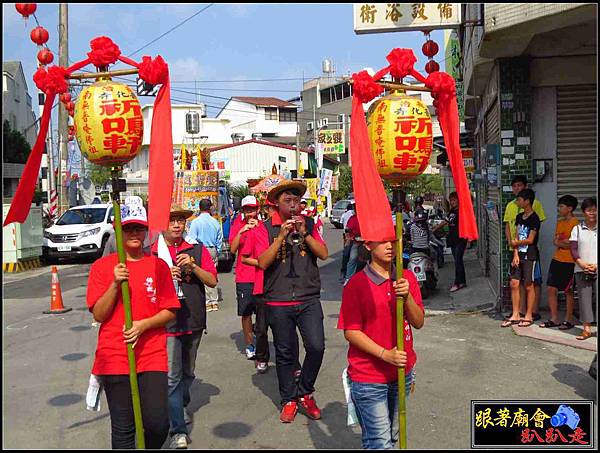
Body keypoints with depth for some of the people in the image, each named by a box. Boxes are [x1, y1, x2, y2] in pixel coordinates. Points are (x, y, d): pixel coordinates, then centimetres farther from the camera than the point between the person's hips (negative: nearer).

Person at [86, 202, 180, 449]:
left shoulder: (158, 266, 4)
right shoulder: (102, 266, 3)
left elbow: (170, 311, 4)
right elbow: (98, 315, -2)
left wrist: (143, 324, -13)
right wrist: (115, 283, -15)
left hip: (152, 354, 0)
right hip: (115, 356, 0)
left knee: (158, 423, -8)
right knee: (123, 428, 5)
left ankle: (151, 446, 23)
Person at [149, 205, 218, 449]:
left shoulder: (198, 250, 4)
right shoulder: (150, 253, 0)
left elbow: (213, 281, 0)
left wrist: (193, 266, -16)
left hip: (193, 322, 3)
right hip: (166, 324, -3)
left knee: (187, 373, 19)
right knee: (172, 377, -7)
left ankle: (182, 404, 45)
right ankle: (178, 430, -1)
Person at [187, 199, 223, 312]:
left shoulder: (195, 222, -9)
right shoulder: (215, 222, 3)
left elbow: (191, 239, -10)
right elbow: (219, 240, 10)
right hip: (213, 251, 4)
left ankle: (206, 302, 1)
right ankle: (214, 301, 14)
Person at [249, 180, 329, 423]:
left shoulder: (308, 224, 7)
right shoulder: (265, 229, 0)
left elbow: (324, 254, -2)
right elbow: (263, 262, -11)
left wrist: (304, 233, -13)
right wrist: (281, 236, -19)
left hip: (309, 299, 1)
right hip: (278, 302, -1)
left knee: (316, 347, -7)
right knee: (285, 353, 9)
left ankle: (305, 393, 17)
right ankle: (289, 400, 27)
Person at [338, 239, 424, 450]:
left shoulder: (407, 278, 2)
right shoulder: (356, 284, -13)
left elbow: (418, 322, -2)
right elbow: (350, 332, -13)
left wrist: (407, 296, -20)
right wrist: (385, 354, -21)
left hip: (402, 374, 5)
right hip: (368, 379, -5)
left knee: (391, 438, 19)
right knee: (380, 442, -3)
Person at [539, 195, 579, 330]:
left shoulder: (575, 223, -11)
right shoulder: (560, 222, 14)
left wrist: (560, 242, -3)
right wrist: (565, 243, -6)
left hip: (569, 262, -7)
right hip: (557, 260, 7)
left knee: (568, 291, 2)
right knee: (551, 289, 6)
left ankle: (568, 320, 13)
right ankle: (554, 319, 14)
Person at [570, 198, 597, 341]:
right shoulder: (577, 229, 8)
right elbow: (573, 250, 2)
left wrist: (596, 266, -10)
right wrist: (582, 264, -11)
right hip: (581, 270, 1)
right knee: (584, 298, 2)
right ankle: (587, 328, 7)